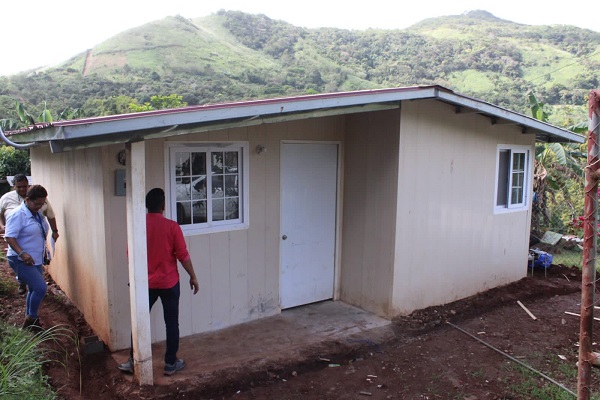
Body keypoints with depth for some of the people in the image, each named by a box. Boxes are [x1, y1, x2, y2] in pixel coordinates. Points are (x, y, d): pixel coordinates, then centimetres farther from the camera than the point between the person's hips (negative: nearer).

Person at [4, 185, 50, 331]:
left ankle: (29, 321, 30)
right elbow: (9, 237, -22)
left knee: (34, 290, 15)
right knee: (41, 288, -15)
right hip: (21, 261, -9)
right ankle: (32, 318, 5)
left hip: (35, 260, 9)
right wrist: (22, 253, -34)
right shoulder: (17, 215, -17)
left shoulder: (38, 213, 8)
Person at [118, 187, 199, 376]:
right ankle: (171, 363, 17)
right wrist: (193, 277, 1)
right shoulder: (171, 226, -14)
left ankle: (133, 361, 25)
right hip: (169, 283, -3)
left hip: (146, 283, 3)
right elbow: (183, 255, -11)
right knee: (172, 323, 9)